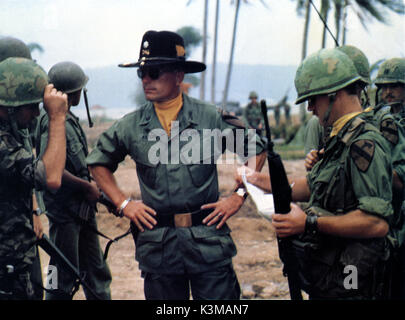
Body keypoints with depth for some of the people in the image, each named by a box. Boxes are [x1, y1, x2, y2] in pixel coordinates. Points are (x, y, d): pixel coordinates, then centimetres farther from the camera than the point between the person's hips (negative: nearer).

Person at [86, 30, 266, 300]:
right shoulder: (130, 126, 4)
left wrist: (238, 197, 1)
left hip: (208, 240, -2)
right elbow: (98, 162, 19)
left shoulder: (212, 118, -1)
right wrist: (122, 203, 8)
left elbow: (256, 149, 10)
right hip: (157, 244, 2)